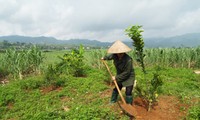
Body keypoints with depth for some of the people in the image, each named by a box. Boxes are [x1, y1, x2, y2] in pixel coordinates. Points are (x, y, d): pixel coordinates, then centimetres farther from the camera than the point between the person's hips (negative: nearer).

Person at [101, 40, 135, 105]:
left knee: (128, 92, -5)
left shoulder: (128, 60, -34)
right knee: (116, 89, 21)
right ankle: (112, 101, 44)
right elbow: (110, 56, 10)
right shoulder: (115, 56, -17)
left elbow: (126, 73, -27)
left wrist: (116, 77, -21)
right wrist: (104, 58, 28)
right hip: (119, 76, 6)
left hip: (128, 77, -6)